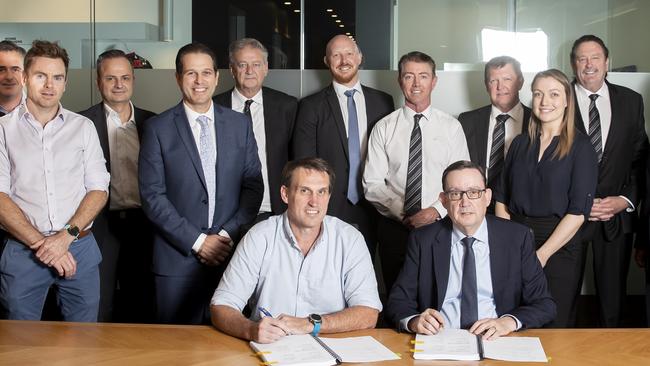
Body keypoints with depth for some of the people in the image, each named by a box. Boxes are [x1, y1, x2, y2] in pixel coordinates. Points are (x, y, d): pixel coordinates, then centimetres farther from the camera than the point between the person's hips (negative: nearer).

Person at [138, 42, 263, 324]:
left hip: (232, 254, 2)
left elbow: (254, 186, 6)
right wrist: (196, 241, -11)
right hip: (178, 258, -2)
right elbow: (152, 195, -5)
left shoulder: (240, 124, 8)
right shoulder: (158, 128, 0)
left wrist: (228, 235, -6)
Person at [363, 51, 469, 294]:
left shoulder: (451, 127, 5)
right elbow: (372, 184, -1)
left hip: (440, 224, 0)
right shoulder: (384, 128, 3)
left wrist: (436, 211, -14)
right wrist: (401, 212, -13)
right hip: (394, 227, 0)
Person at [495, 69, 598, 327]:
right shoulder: (520, 144, 10)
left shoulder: (580, 147, -3)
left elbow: (578, 211, -10)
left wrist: (542, 254, -13)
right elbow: (502, 199, 9)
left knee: (555, 327, 4)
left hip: (560, 247, -3)